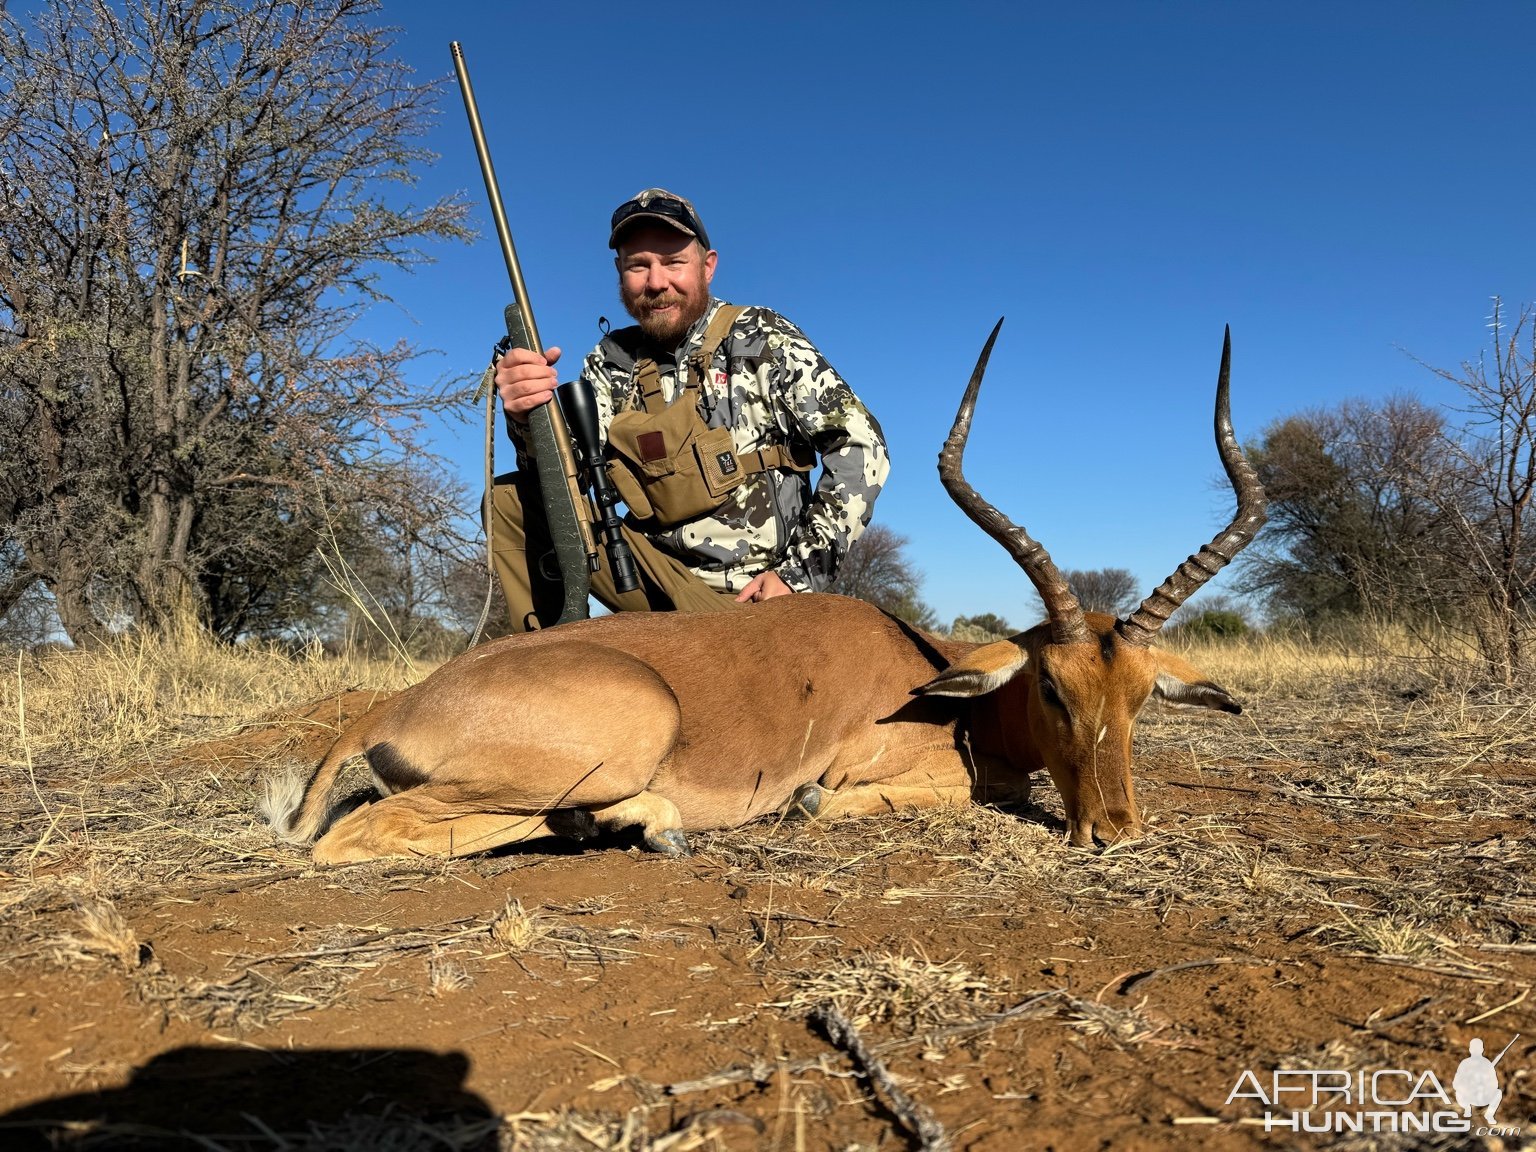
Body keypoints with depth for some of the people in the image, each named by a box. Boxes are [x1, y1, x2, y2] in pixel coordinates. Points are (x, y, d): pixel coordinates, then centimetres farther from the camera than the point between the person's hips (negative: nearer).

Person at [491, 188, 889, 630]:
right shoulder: (613, 361, 6)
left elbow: (862, 446, -10)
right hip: (658, 575, 4)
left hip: (754, 595, -4)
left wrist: (802, 573, -14)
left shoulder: (761, 338, -6)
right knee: (509, 499, -5)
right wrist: (527, 419, -25)